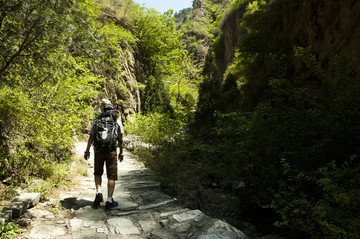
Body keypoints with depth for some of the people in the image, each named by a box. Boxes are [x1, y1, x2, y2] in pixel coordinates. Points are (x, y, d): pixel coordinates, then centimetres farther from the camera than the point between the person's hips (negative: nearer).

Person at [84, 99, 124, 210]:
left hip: (98, 150, 1)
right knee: (111, 176, 4)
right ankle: (109, 201, 4)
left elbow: (91, 137, 5)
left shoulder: (97, 120, 5)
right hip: (111, 151, -1)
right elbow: (120, 139, 1)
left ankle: (99, 193, 3)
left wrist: (87, 151, 14)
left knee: (98, 173, 21)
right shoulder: (117, 120, 3)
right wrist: (121, 152, 9)